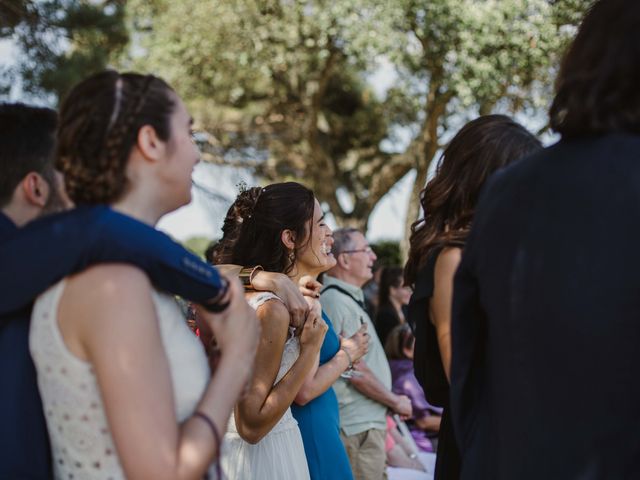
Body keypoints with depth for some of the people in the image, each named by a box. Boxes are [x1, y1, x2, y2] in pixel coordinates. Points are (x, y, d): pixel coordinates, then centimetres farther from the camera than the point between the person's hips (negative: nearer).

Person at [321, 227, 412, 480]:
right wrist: (396, 402, -7)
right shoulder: (337, 302, -17)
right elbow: (356, 371, -19)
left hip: (367, 421, 10)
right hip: (359, 428, -10)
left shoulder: (348, 298, 15)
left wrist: (391, 400, 14)